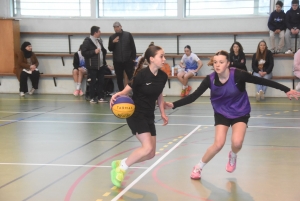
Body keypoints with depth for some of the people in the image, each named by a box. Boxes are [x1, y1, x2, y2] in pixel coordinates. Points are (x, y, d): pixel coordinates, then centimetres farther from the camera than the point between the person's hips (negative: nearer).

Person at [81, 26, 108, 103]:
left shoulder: (99, 40, 14)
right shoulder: (87, 41, -11)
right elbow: (83, 53, -16)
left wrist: (104, 51, 6)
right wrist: (94, 52, -21)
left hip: (101, 65, 7)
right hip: (92, 66, -7)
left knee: (101, 82, 8)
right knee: (93, 82, 0)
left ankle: (100, 97, 16)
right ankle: (92, 98, 8)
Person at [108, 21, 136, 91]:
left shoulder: (128, 35, 1)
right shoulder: (112, 37, 6)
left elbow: (133, 47, 2)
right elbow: (110, 49, 4)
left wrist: (133, 58, -3)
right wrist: (113, 42, -14)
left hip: (128, 60, -2)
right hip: (117, 62, 2)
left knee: (132, 77, 0)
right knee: (119, 79, 7)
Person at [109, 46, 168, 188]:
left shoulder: (163, 76, 0)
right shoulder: (142, 74, -19)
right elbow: (127, 90, -13)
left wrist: (162, 113, 11)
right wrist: (117, 95, -34)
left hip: (149, 117, 8)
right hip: (136, 114, -7)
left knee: (151, 154, 7)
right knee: (147, 148, -20)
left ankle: (119, 164, 22)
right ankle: (120, 169, -1)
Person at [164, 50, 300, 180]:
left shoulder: (238, 75, -26)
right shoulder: (210, 79, -20)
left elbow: (262, 81, -22)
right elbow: (194, 96, -18)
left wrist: (286, 90, -25)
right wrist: (174, 105, -29)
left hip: (240, 113, -1)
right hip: (222, 113, 1)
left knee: (237, 143, -22)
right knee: (218, 144, -14)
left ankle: (232, 156, 17)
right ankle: (198, 167, 11)